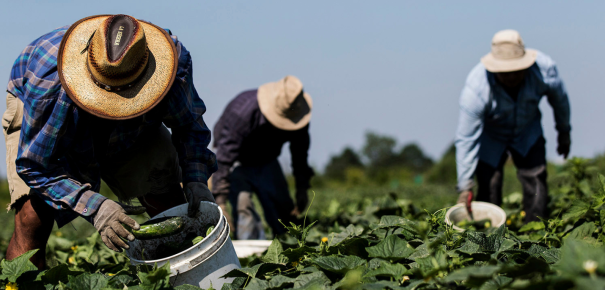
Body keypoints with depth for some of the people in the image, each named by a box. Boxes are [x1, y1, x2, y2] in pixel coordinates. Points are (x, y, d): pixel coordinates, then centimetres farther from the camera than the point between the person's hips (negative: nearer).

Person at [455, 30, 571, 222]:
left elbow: (559, 98, -4)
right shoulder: (476, 89, -36)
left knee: (535, 181, -10)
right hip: (489, 137, -2)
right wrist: (465, 188, -33)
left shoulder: (544, 68, -28)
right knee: (488, 191, -11)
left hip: (527, 133, 2)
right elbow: (466, 140, -32)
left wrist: (564, 131, 11)